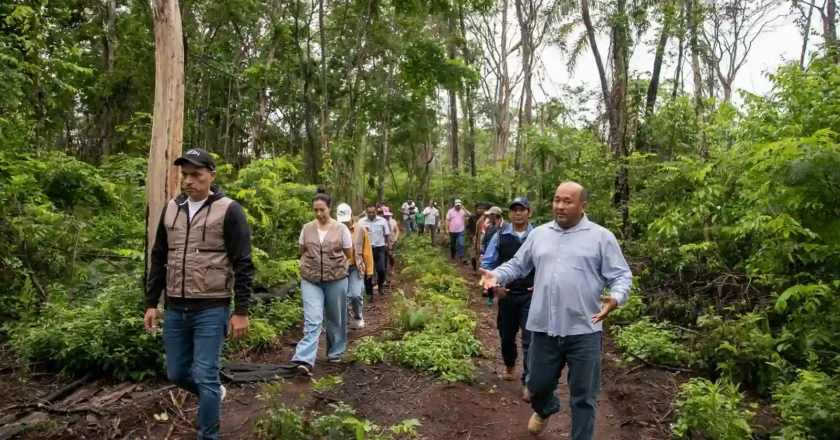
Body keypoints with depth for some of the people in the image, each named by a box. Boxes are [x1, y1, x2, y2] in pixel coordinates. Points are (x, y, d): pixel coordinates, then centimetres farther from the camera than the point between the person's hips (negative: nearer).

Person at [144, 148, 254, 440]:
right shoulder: (171, 209, 9)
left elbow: (243, 265, -9)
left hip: (211, 310, -6)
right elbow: (159, 259, 15)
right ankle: (214, 394, 43)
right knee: (176, 374, 15)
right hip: (175, 309, 6)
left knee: (205, 377, -2)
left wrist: (241, 311, -12)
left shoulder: (229, 211, -8)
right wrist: (151, 303, 11)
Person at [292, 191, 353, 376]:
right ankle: (305, 361, -16)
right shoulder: (307, 228, 2)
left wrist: (334, 264, 9)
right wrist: (314, 262, 9)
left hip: (336, 280, 0)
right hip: (310, 280, 0)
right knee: (312, 320, -9)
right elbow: (302, 251, 15)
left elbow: (349, 255, 4)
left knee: (335, 319, 13)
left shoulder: (341, 229, -4)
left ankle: (335, 352, 32)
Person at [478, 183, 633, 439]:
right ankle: (544, 410, 53)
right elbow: (517, 265, 15)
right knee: (538, 384, 19)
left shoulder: (601, 237, -2)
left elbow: (621, 275, -2)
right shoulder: (539, 234, 9)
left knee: (583, 395, 9)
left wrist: (615, 298, -22)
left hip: (583, 330, -3)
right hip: (543, 327, 4)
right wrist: (496, 276, -4)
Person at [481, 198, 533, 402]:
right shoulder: (500, 235, -5)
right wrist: (494, 285, -6)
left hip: (531, 295, -2)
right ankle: (509, 366, 44)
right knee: (506, 335, 18)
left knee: (530, 339, -4)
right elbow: (487, 262, 1)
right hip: (506, 294, 2)